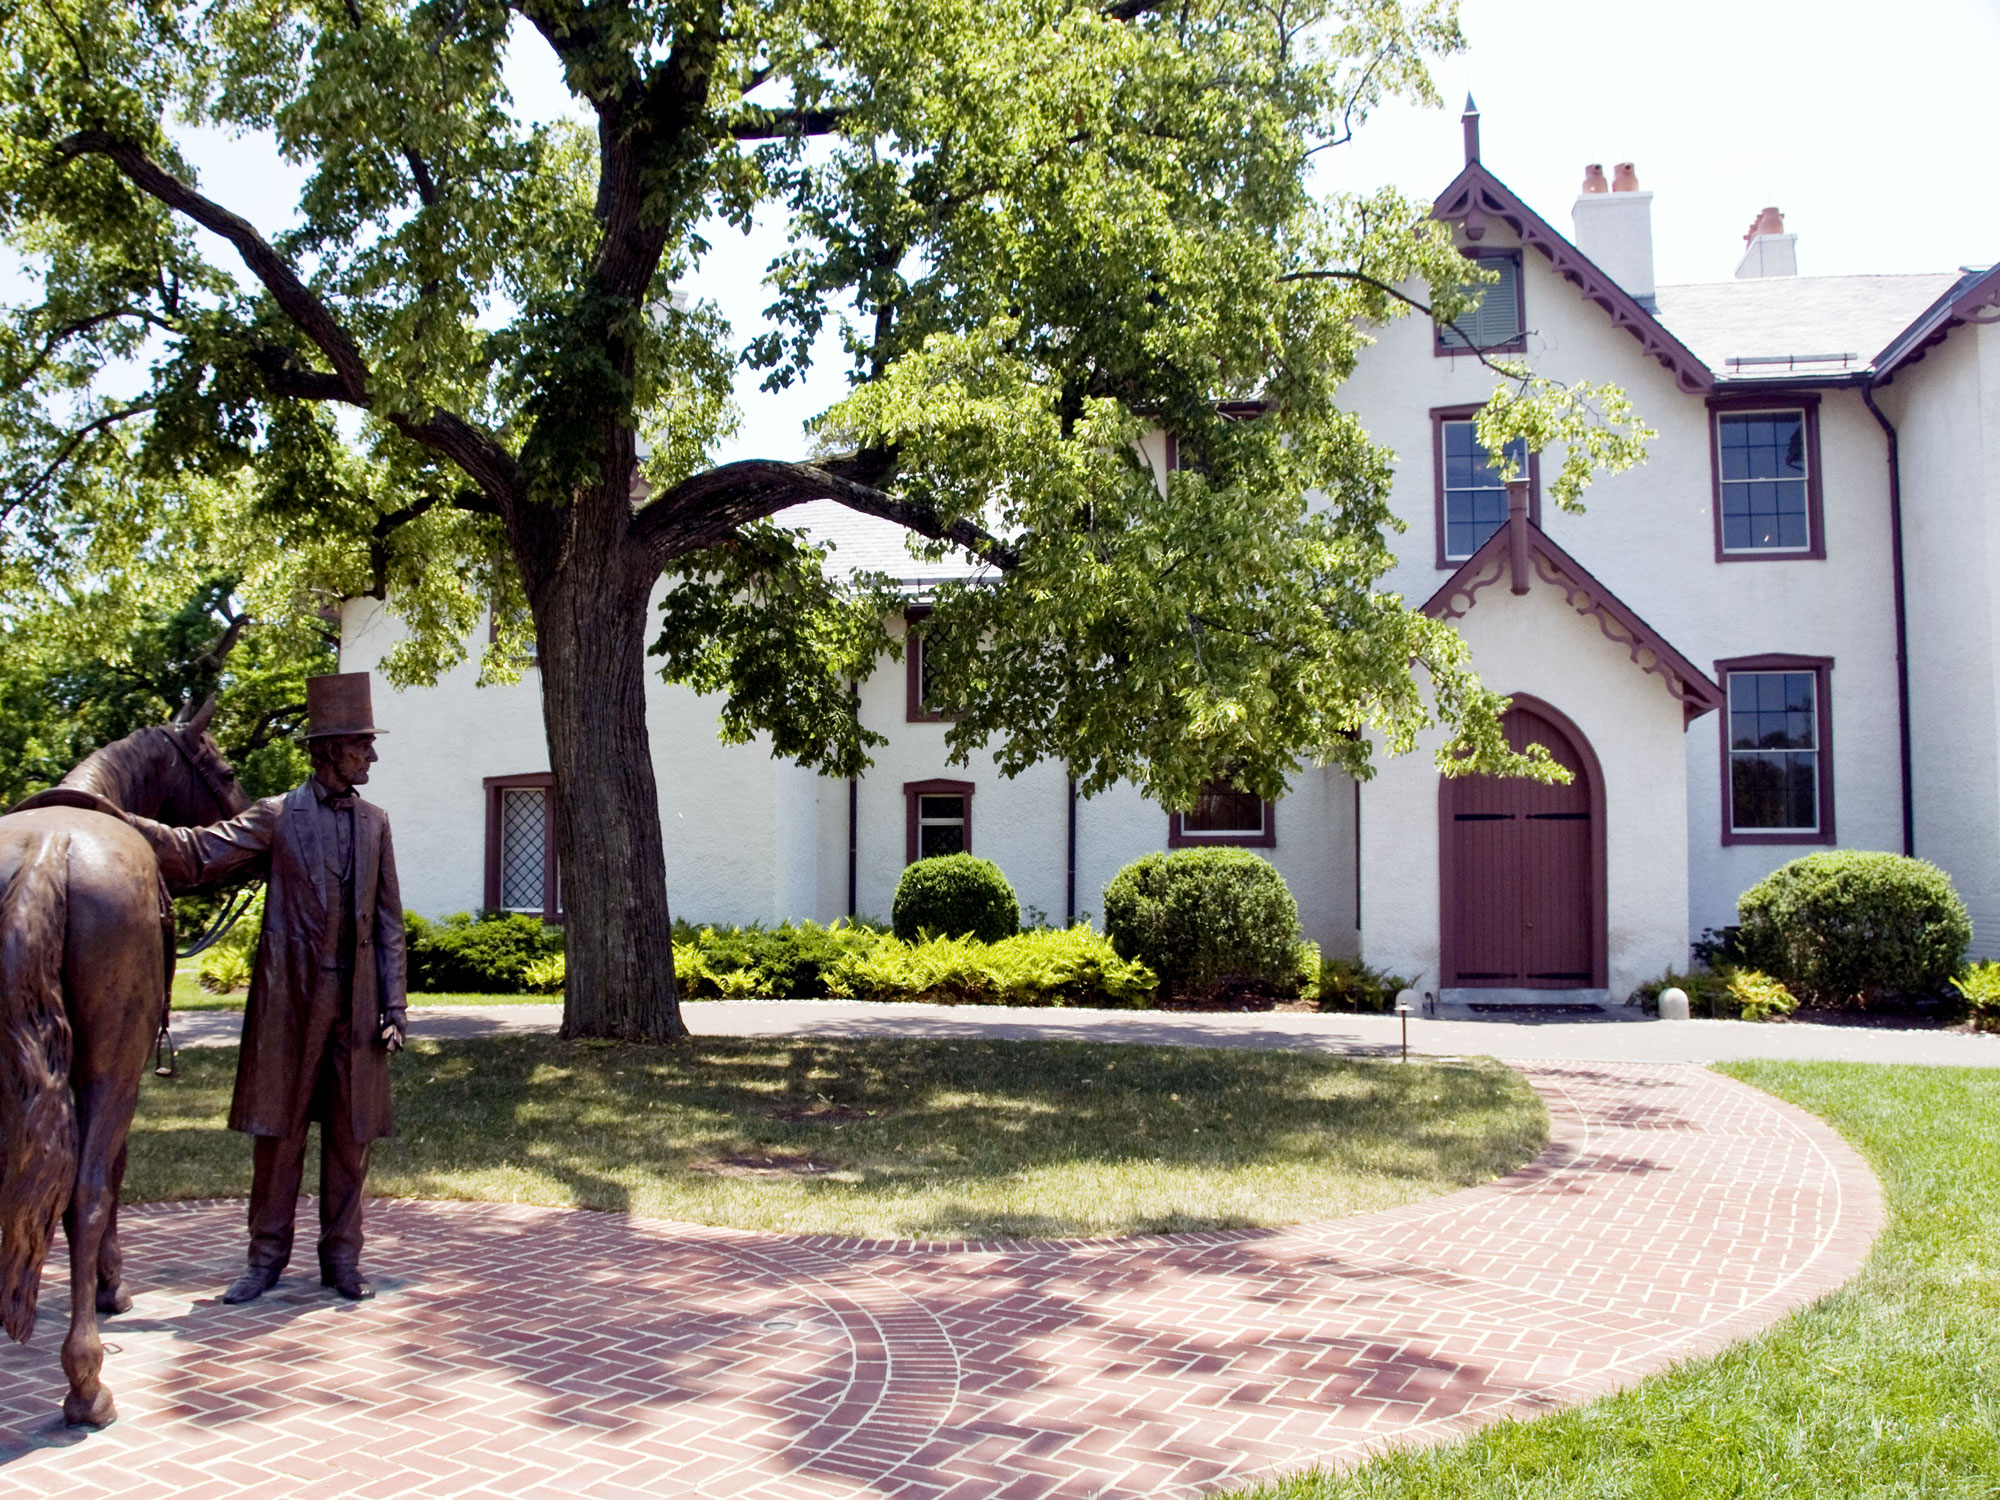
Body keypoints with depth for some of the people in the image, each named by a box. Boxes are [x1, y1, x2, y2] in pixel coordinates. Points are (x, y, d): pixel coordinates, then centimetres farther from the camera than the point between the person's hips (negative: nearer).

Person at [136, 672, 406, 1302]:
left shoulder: (374, 823, 9)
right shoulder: (275, 817, 0)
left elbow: (388, 923, 9)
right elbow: (196, 853, -9)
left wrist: (393, 1007, 2)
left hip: (356, 1002, 3)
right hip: (290, 997, -3)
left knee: (350, 1136, 7)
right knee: (278, 1130, 6)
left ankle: (341, 1258, 19)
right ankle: (267, 1258, 19)